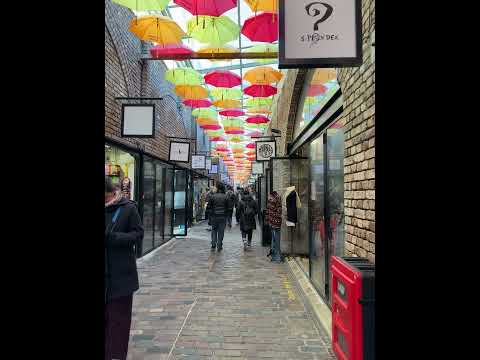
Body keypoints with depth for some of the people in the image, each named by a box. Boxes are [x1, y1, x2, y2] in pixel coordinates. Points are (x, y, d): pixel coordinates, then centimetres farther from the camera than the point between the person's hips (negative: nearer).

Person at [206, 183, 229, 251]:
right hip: (222, 217, -1)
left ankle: (213, 245, 6)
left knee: (214, 230, 13)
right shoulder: (225, 197, -4)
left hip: (214, 216, 1)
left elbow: (209, 207, -2)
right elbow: (227, 207, -3)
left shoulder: (212, 196, -3)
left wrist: (209, 216, 6)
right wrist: (226, 215, 8)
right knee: (221, 231, 7)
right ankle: (219, 246, 10)